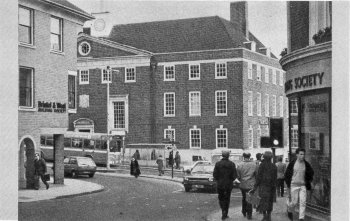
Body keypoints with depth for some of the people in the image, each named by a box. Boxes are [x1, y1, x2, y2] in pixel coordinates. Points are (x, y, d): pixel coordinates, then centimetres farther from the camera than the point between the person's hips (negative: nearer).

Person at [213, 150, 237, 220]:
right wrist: (230, 180, 11)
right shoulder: (231, 164, -7)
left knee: (221, 198, 14)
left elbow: (214, 174, -7)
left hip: (220, 184, 0)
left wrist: (218, 180, 10)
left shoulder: (218, 164, -6)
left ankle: (223, 210, -6)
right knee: (227, 199, 10)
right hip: (229, 184, 0)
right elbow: (234, 175, -7)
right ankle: (225, 214, 11)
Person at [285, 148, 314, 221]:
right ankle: (289, 209, 34)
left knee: (303, 202, -7)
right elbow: (287, 174, 2)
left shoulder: (306, 164, 2)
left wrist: (308, 181, 5)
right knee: (294, 202, 1)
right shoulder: (292, 163, -5)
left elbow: (311, 173, 17)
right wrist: (288, 184, -2)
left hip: (303, 185, 2)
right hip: (294, 185, -2)